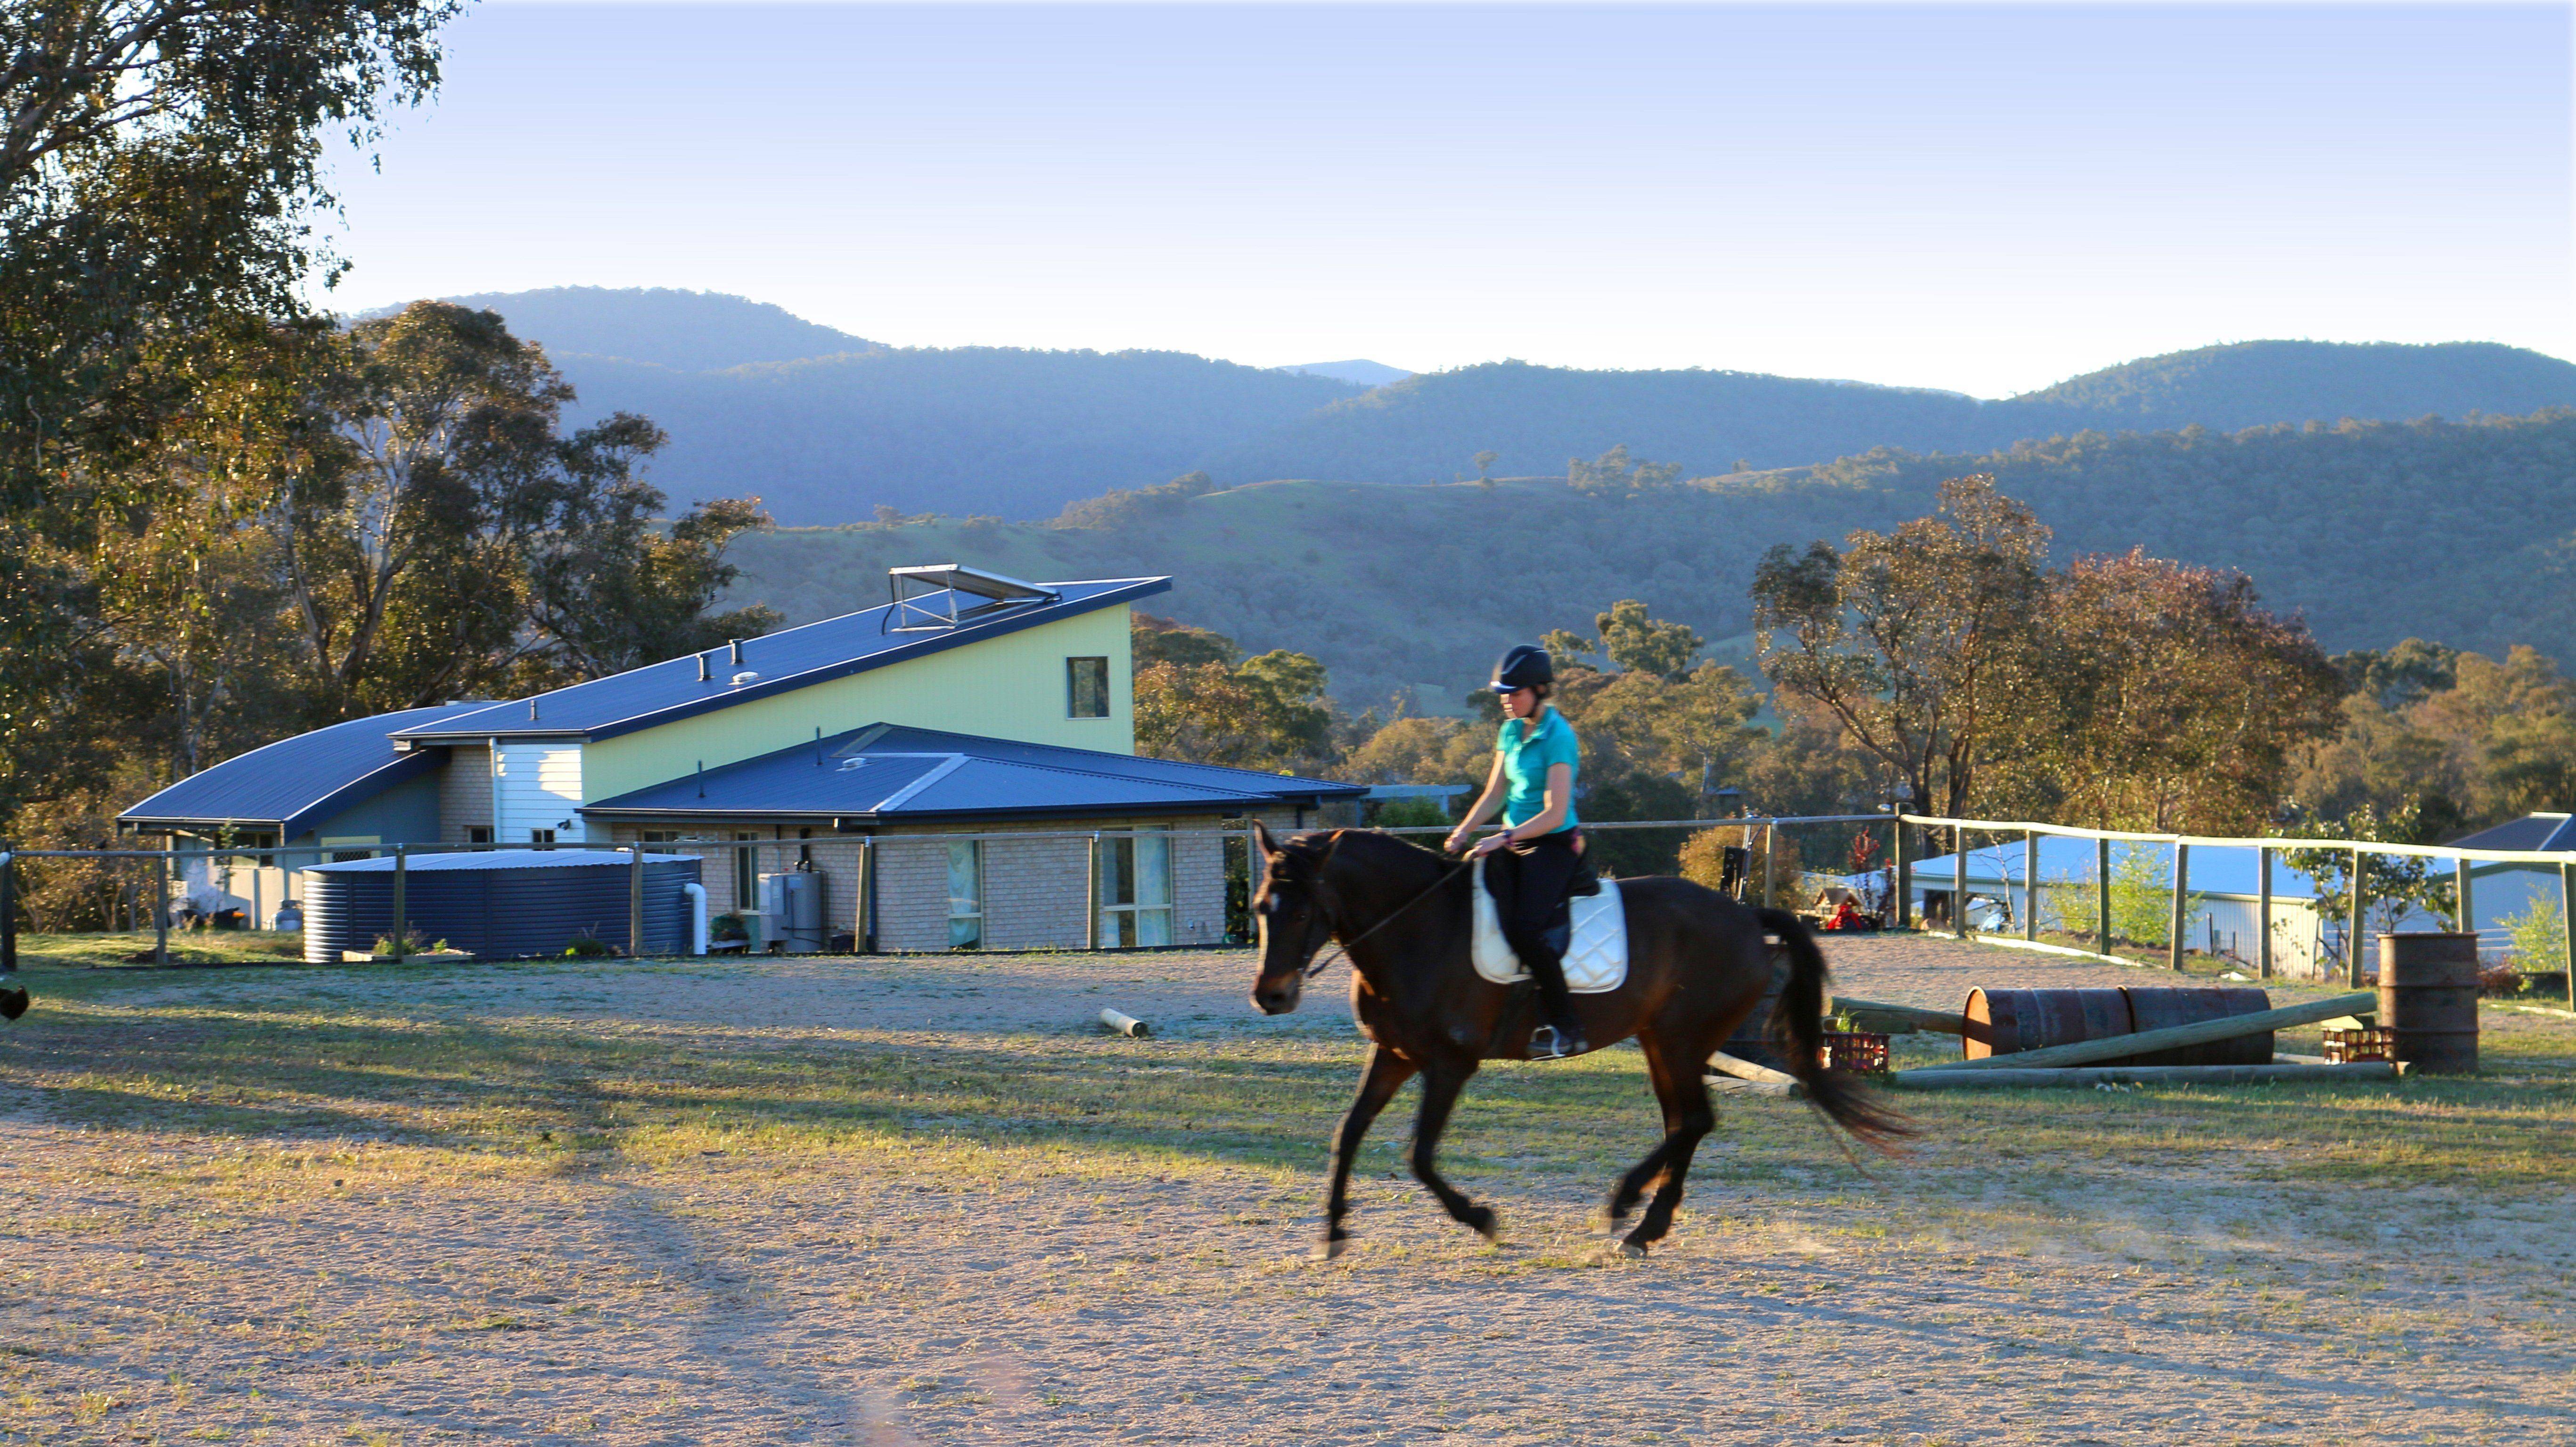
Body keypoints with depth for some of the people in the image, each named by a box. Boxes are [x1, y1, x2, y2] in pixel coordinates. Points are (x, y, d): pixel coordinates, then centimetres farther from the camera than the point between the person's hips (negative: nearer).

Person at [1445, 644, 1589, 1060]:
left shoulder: (1558, 737, -13)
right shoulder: (1511, 731, 12)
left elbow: (1555, 814, -18)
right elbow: (1495, 795, 17)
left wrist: (1504, 839, -25)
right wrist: (1463, 832, 1)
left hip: (1554, 846, -8)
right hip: (1514, 844, 8)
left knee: (1525, 927, -24)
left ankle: (1566, 1029, -16)